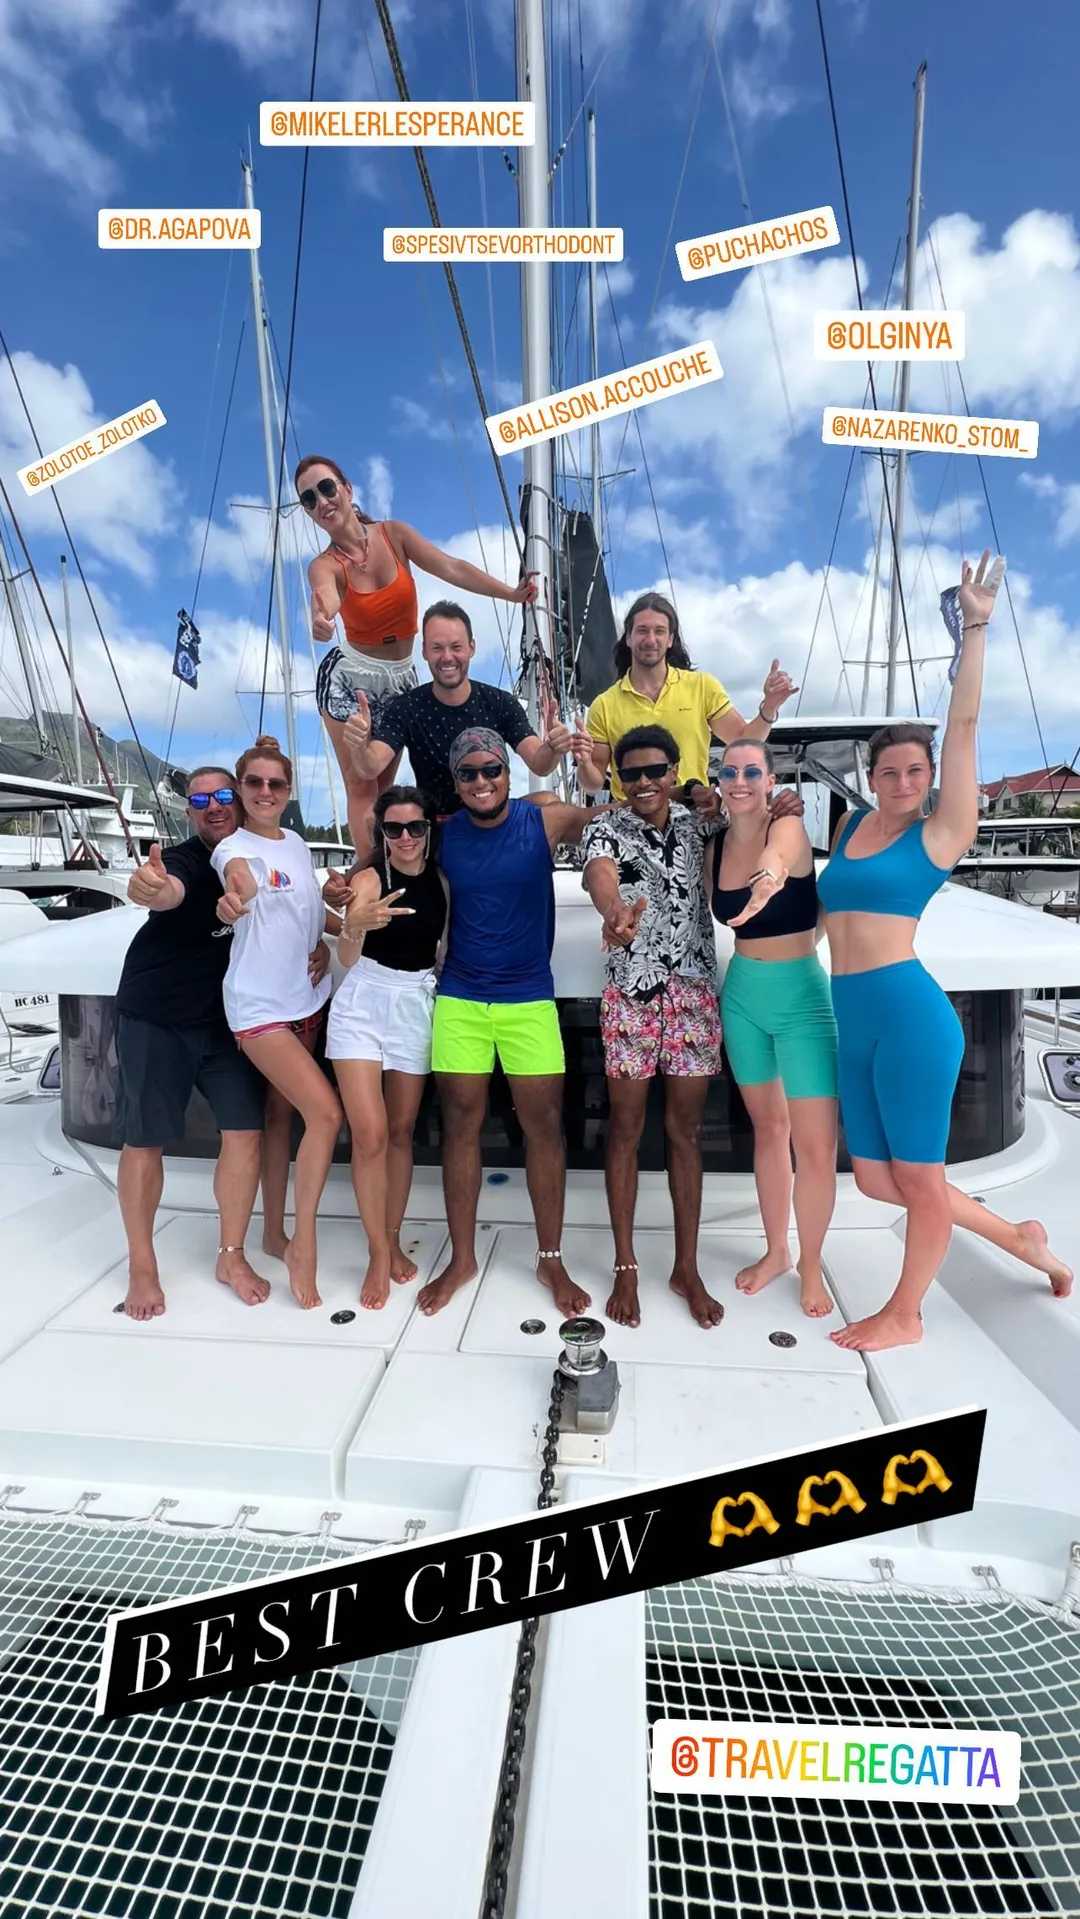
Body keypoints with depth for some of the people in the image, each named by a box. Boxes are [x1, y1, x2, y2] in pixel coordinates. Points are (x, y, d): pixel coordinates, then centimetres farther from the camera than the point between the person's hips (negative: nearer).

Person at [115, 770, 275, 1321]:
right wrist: (148, 887, -64)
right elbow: (167, 893, -41)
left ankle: (231, 1257, 16)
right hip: (155, 1020, -4)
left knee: (246, 1132, -1)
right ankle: (142, 1266, 21)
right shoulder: (182, 862, -17)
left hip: (230, 1019, 4)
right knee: (144, 1140, 3)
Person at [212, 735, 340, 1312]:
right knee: (325, 1112, -16)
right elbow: (241, 883, -34)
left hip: (305, 999, 7)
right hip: (259, 1005, -6)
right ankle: (303, 1245, -1)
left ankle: (275, 1233, 29)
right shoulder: (234, 848, -12)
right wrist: (232, 902, -53)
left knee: (282, 1113, 15)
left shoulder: (297, 844, 8)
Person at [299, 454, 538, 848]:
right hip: (348, 679, -3)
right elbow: (325, 595, -36)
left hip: (401, 679, 3)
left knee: (384, 787, 7)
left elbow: (451, 569, -13)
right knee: (361, 788, -4)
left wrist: (513, 593, -24)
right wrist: (321, 619, -61)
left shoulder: (394, 533, -5)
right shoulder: (325, 565, -12)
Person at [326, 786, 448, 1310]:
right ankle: (378, 1254, 8)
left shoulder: (441, 881, 1)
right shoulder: (369, 880, -10)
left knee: (401, 1131, 10)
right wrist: (355, 926, -39)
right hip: (363, 1006, -3)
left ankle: (394, 1240, 25)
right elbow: (346, 959, -19)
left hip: (416, 1007, 3)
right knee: (369, 1134, -7)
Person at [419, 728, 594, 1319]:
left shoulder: (545, 821, -4)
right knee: (460, 1125, 7)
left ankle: (551, 1260, 20)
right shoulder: (440, 836, 1)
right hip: (459, 1000, 1)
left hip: (530, 999, -1)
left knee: (544, 1125, 3)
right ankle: (461, 1259, 23)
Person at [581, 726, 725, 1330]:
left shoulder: (698, 823, 8)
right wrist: (616, 910, -50)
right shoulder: (607, 828, -5)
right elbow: (599, 873, -27)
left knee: (686, 1130, 9)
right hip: (630, 994, -2)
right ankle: (626, 1268, 20)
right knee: (626, 1129, 5)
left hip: (694, 992, 3)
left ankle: (687, 1268, 22)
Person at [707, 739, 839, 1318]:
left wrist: (771, 876, -63)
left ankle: (811, 1265, 22)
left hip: (802, 995, -5)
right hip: (742, 996, 5)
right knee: (768, 1128, 17)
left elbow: (776, 856, -39)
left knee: (816, 1146, -2)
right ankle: (775, 1251, 33)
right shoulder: (715, 846, 2)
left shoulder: (788, 828, -15)